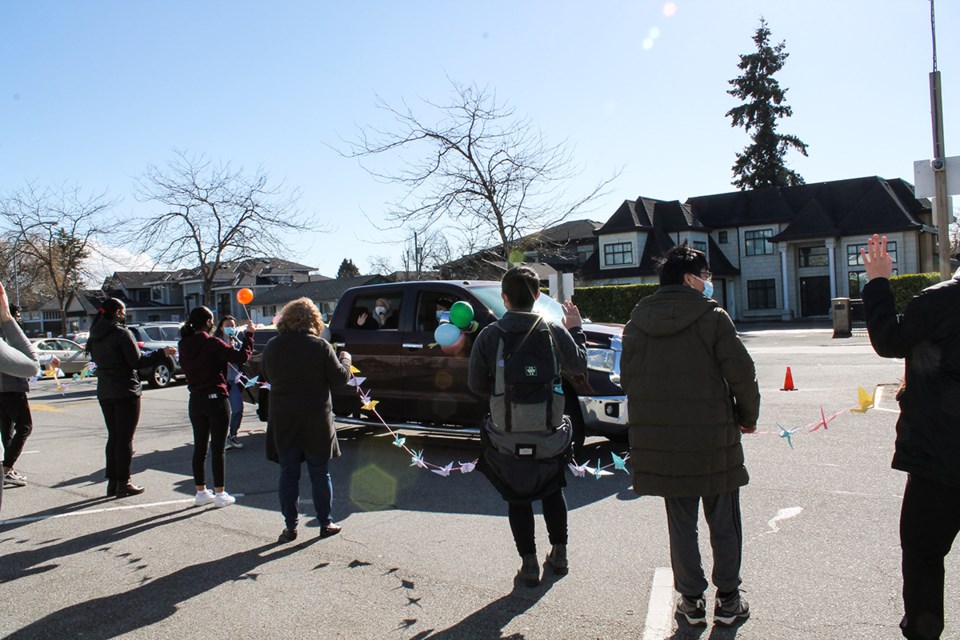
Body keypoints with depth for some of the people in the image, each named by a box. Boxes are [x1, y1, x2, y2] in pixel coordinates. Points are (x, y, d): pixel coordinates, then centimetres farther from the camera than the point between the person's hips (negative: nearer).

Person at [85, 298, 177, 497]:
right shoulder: (121, 334, -15)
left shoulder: (95, 336, 8)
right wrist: (162, 353, -8)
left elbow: (97, 359, 18)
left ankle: (112, 482, 19)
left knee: (113, 436, 15)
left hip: (105, 392, 7)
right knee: (125, 438, 0)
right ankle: (123, 484, 4)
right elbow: (137, 361, -15)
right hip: (125, 392, -7)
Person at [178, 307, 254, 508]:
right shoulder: (212, 344, -16)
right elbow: (241, 356, -19)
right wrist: (248, 334, -7)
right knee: (217, 448, 1)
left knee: (199, 447, 14)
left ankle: (201, 492, 21)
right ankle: (220, 494, 7)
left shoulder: (185, 346, 2)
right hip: (216, 399, -6)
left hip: (196, 401, 6)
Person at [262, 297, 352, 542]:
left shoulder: (272, 346, -2)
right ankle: (325, 523, 17)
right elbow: (340, 377, -7)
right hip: (316, 420, -2)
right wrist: (345, 359, 11)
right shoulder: (320, 346, -12)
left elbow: (266, 376, 12)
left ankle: (290, 527, 15)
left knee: (288, 473, 11)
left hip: (283, 420, 2)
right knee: (320, 473, 10)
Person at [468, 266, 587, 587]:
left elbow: (476, 385, -3)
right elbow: (579, 365, 8)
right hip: (550, 436, 2)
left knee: (518, 499, 15)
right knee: (553, 491, 24)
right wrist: (576, 329, 21)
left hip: (507, 437, -1)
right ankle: (559, 553, 32)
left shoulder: (489, 336, -10)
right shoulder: (555, 332, -8)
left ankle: (529, 563, 16)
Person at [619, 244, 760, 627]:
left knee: (681, 523, 13)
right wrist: (748, 416, 7)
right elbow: (741, 372, -9)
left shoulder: (637, 322, 4)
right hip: (712, 435, -3)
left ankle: (691, 599, 21)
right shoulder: (711, 316, -8)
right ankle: (728, 600, 21)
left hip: (659, 438, 3)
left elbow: (627, 379, 8)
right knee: (723, 522, 12)